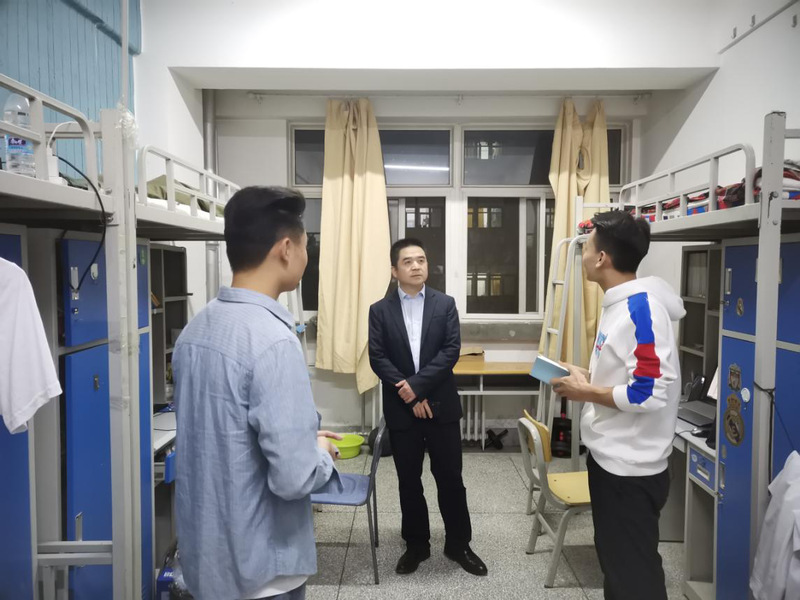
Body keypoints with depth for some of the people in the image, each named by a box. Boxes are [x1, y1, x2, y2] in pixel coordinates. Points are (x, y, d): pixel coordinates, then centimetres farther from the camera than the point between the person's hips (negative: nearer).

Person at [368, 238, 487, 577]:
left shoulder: (445, 304, 1)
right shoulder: (380, 310, 1)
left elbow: (451, 351, -8)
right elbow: (377, 359, -6)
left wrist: (417, 385, -17)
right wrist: (408, 395, -14)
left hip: (441, 405, 0)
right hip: (401, 409, 0)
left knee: (450, 478, 9)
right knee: (409, 482, 12)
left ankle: (458, 544, 27)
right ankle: (416, 545, 29)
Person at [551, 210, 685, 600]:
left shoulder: (641, 307, -23)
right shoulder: (620, 304, 7)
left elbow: (649, 393, -29)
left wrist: (586, 393, -18)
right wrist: (587, 377, 4)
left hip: (631, 468, -10)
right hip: (610, 459, 10)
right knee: (614, 560, 25)